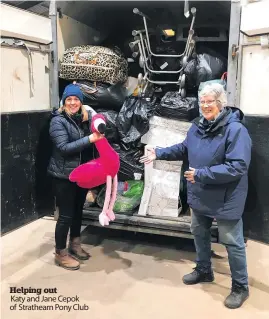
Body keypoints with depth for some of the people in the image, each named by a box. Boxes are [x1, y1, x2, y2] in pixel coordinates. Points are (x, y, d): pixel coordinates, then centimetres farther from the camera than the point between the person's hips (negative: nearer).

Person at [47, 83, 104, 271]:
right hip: (64, 175, -6)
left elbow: (96, 139, 15)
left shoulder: (86, 118, 5)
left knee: (78, 210, 18)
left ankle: (75, 245, 37)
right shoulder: (58, 121, -13)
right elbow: (64, 147, -24)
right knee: (66, 215, 1)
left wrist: (100, 133, -7)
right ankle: (61, 253, 19)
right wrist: (90, 139, -30)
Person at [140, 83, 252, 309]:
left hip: (226, 199, -8)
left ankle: (240, 286, 28)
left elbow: (237, 167, -30)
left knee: (232, 242, 6)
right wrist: (159, 153, 6)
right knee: (199, 233, 23)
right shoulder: (198, 126, 2)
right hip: (201, 195, 8)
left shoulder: (235, 130, -23)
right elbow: (184, 149, 17)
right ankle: (204, 270, 47)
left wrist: (201, 174, -29)